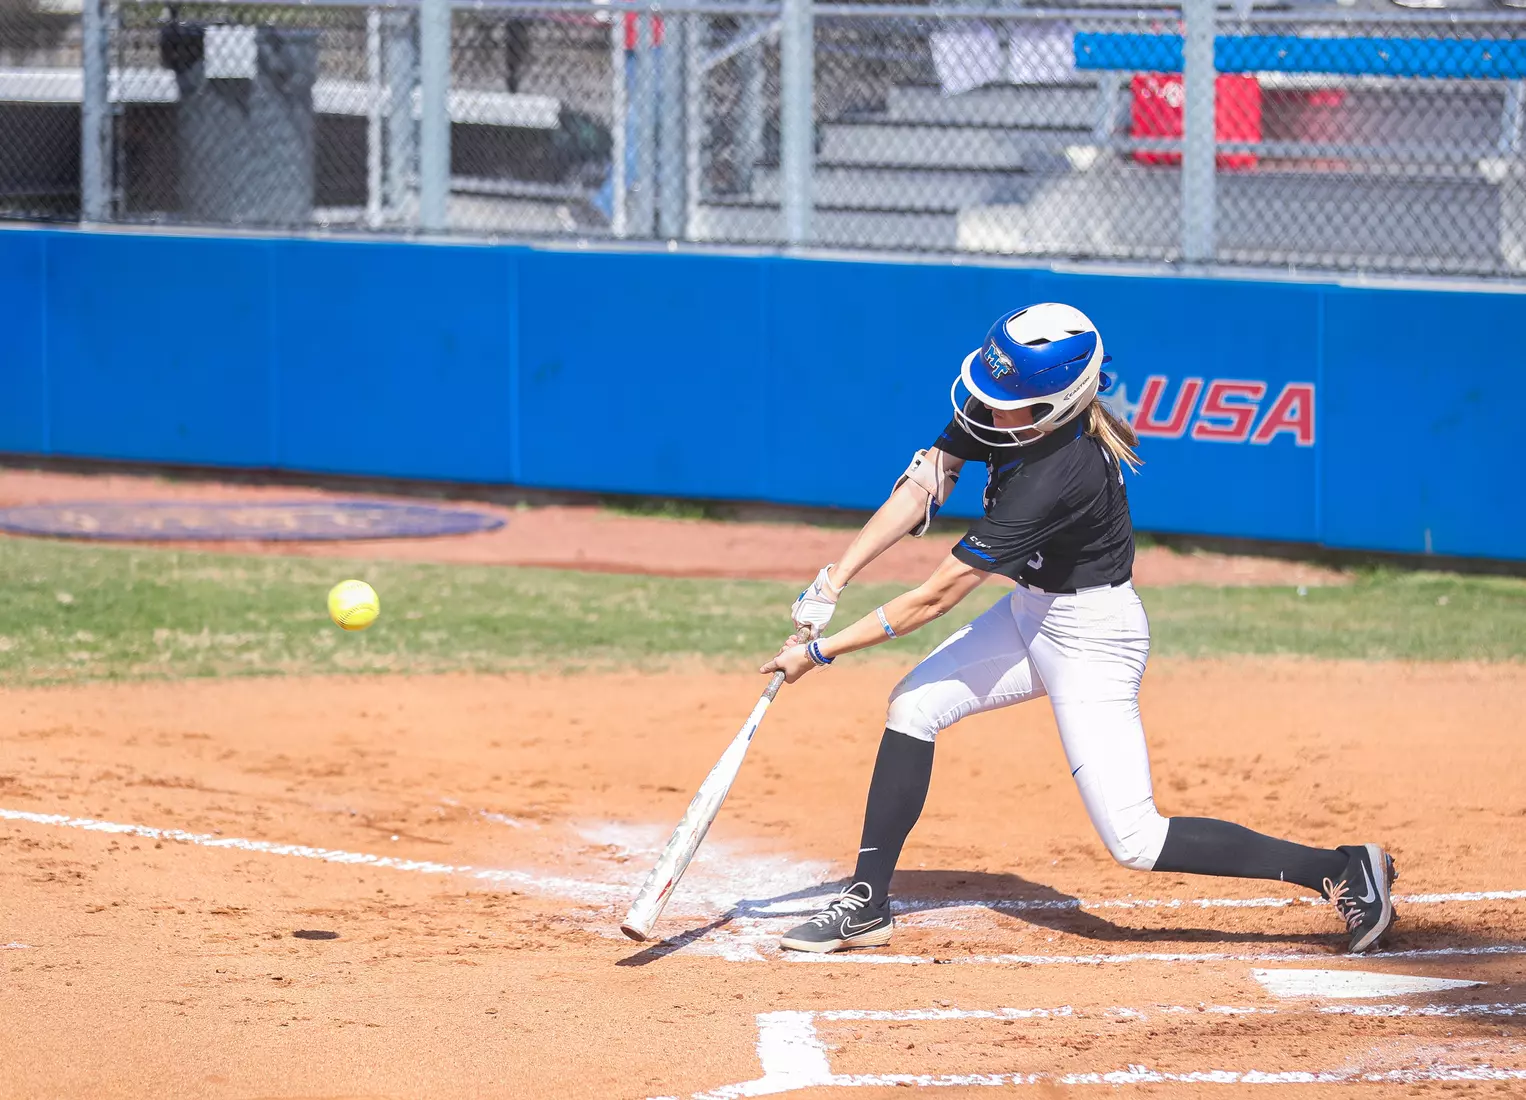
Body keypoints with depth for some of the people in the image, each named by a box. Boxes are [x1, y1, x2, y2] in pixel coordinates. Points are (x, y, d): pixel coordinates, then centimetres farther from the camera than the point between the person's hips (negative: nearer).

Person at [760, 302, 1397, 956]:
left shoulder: (1059, 477, -34)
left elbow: (938, 596, -30)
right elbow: (924, 485, -7)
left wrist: (821, 652, -24)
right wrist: (834, 580, -17)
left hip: (1091, 639, -9)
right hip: (1033, 612, 9)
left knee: (1134, 841, -9)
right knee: (913, 705, 5)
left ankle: (1343, 871, -4)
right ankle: (866, 907, 14)